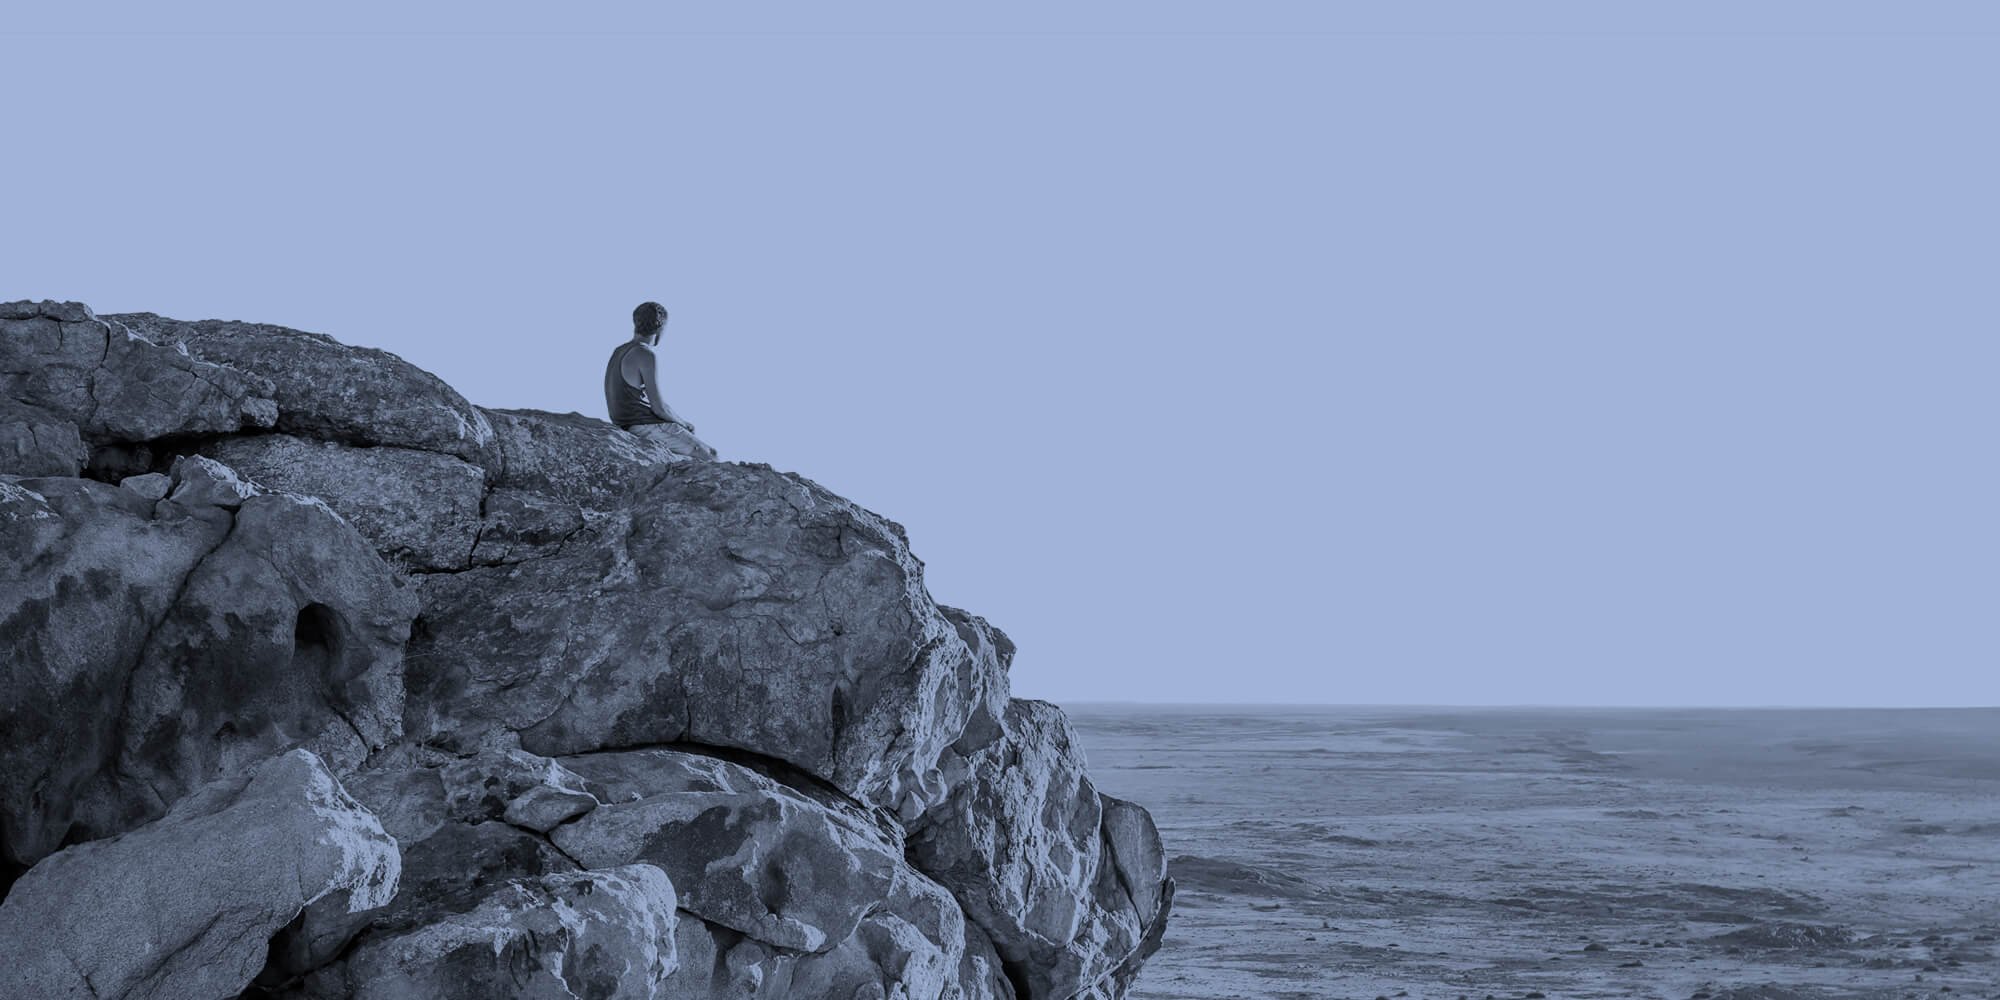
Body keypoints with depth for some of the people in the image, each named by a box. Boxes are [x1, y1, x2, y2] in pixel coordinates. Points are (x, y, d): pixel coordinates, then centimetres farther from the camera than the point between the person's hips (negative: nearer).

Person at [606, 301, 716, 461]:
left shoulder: (620, 351, 12)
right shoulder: (646, 355, -16)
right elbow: (659, 407, -18)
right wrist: (683, 423, 0)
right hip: (646, 427, -9)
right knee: (709, 455, -5)